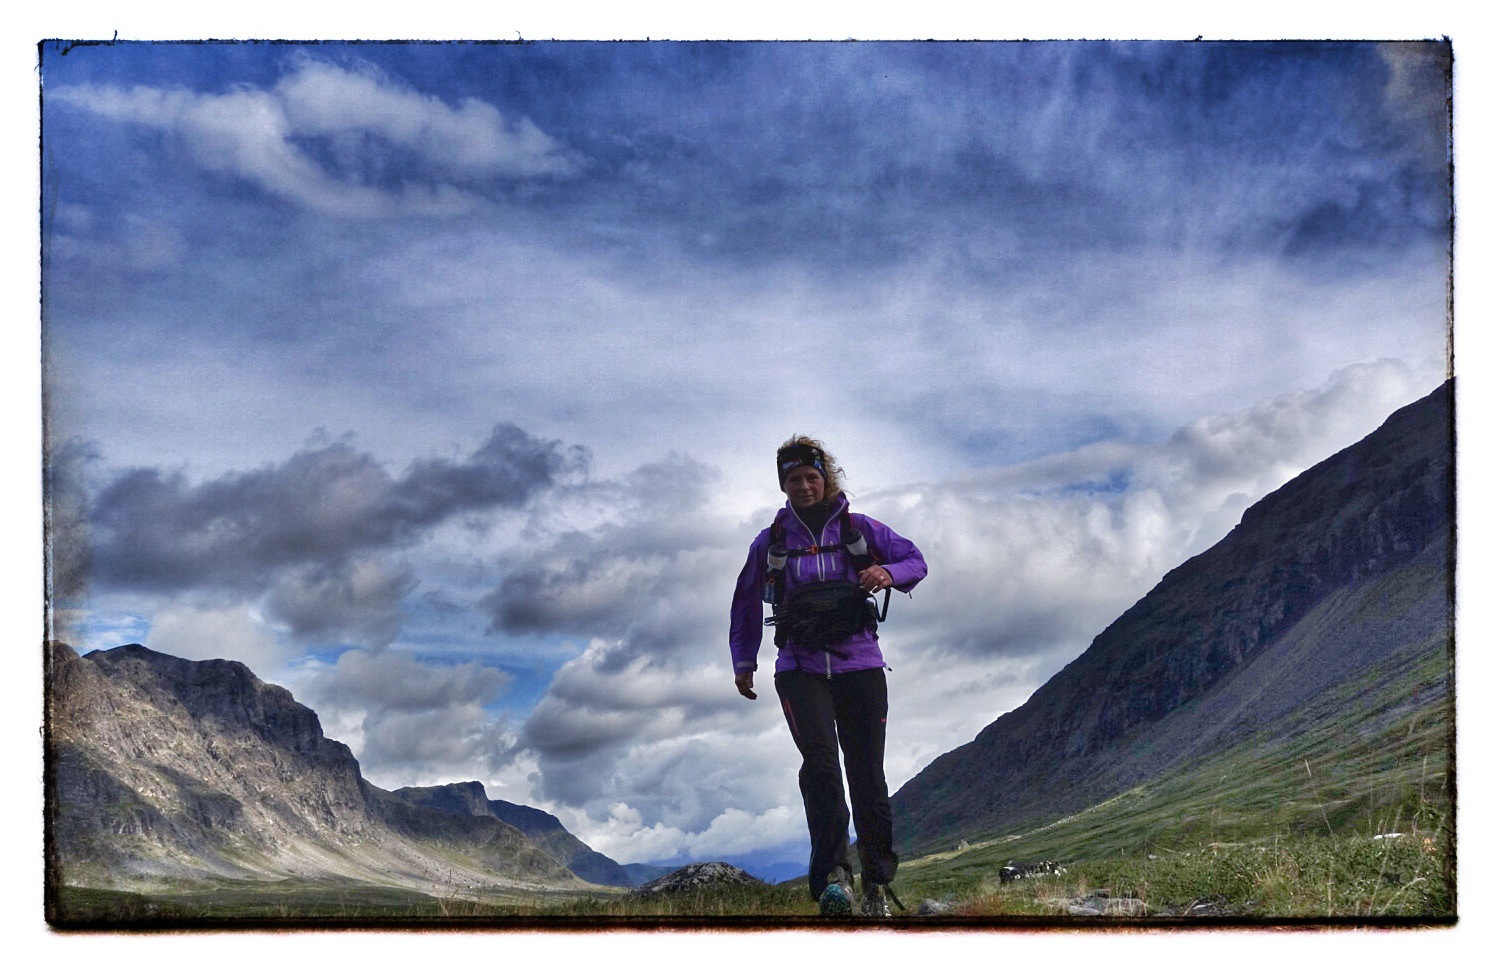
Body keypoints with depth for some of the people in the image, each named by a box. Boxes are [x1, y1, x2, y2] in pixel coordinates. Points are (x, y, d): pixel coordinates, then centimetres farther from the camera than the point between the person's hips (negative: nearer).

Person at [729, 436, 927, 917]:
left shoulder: (859, 530, 8)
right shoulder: (770, 543, 11)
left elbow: (916, 560, 7)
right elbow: (746, 605, 20)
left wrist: (888, 572, -15)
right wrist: (743, 662, 15)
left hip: (859, 663, 0)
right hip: (800, 667, 0)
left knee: (867, 773, 0)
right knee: (820, 761, -22)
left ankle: (877, 882, 14)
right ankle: (832, 874, -24)